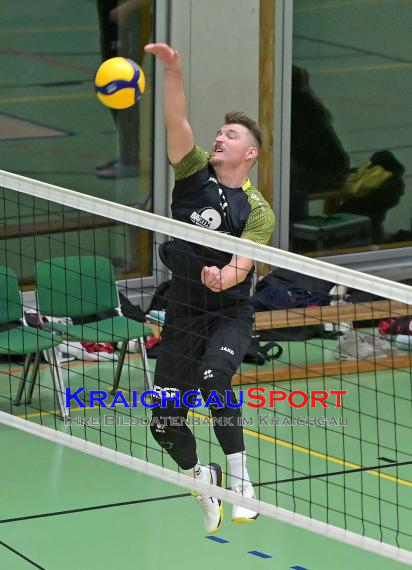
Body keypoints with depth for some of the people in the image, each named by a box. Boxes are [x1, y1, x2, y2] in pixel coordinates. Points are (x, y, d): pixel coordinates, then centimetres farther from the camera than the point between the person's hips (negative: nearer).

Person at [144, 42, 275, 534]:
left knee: (213, 375, -35)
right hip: (182, 313, 3)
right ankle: (200, 476, 35)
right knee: (165, 425, 2)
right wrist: (172, 70, -28)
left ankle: (240, 483, -25)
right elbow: (177, 121, -13)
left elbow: (243, 263, -17)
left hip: (230, 312, -3)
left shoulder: (257, 210, -5)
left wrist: (224, 277, -40)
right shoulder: (194, 172, 1)